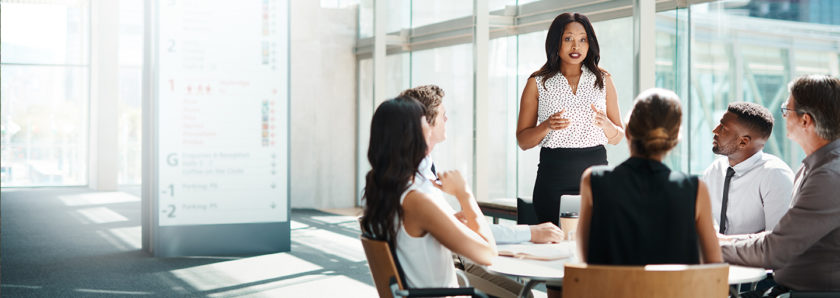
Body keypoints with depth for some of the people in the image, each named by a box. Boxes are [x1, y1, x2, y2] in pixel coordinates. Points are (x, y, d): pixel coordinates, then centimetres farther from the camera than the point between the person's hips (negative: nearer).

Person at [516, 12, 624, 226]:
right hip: (553, 179, -1)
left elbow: (617, 138, 12)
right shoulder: (537, 83, 4)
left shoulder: (603, 80, 10)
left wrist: (605, 124, -9)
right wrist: (547, 126, -14)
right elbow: (523, 141, 4)